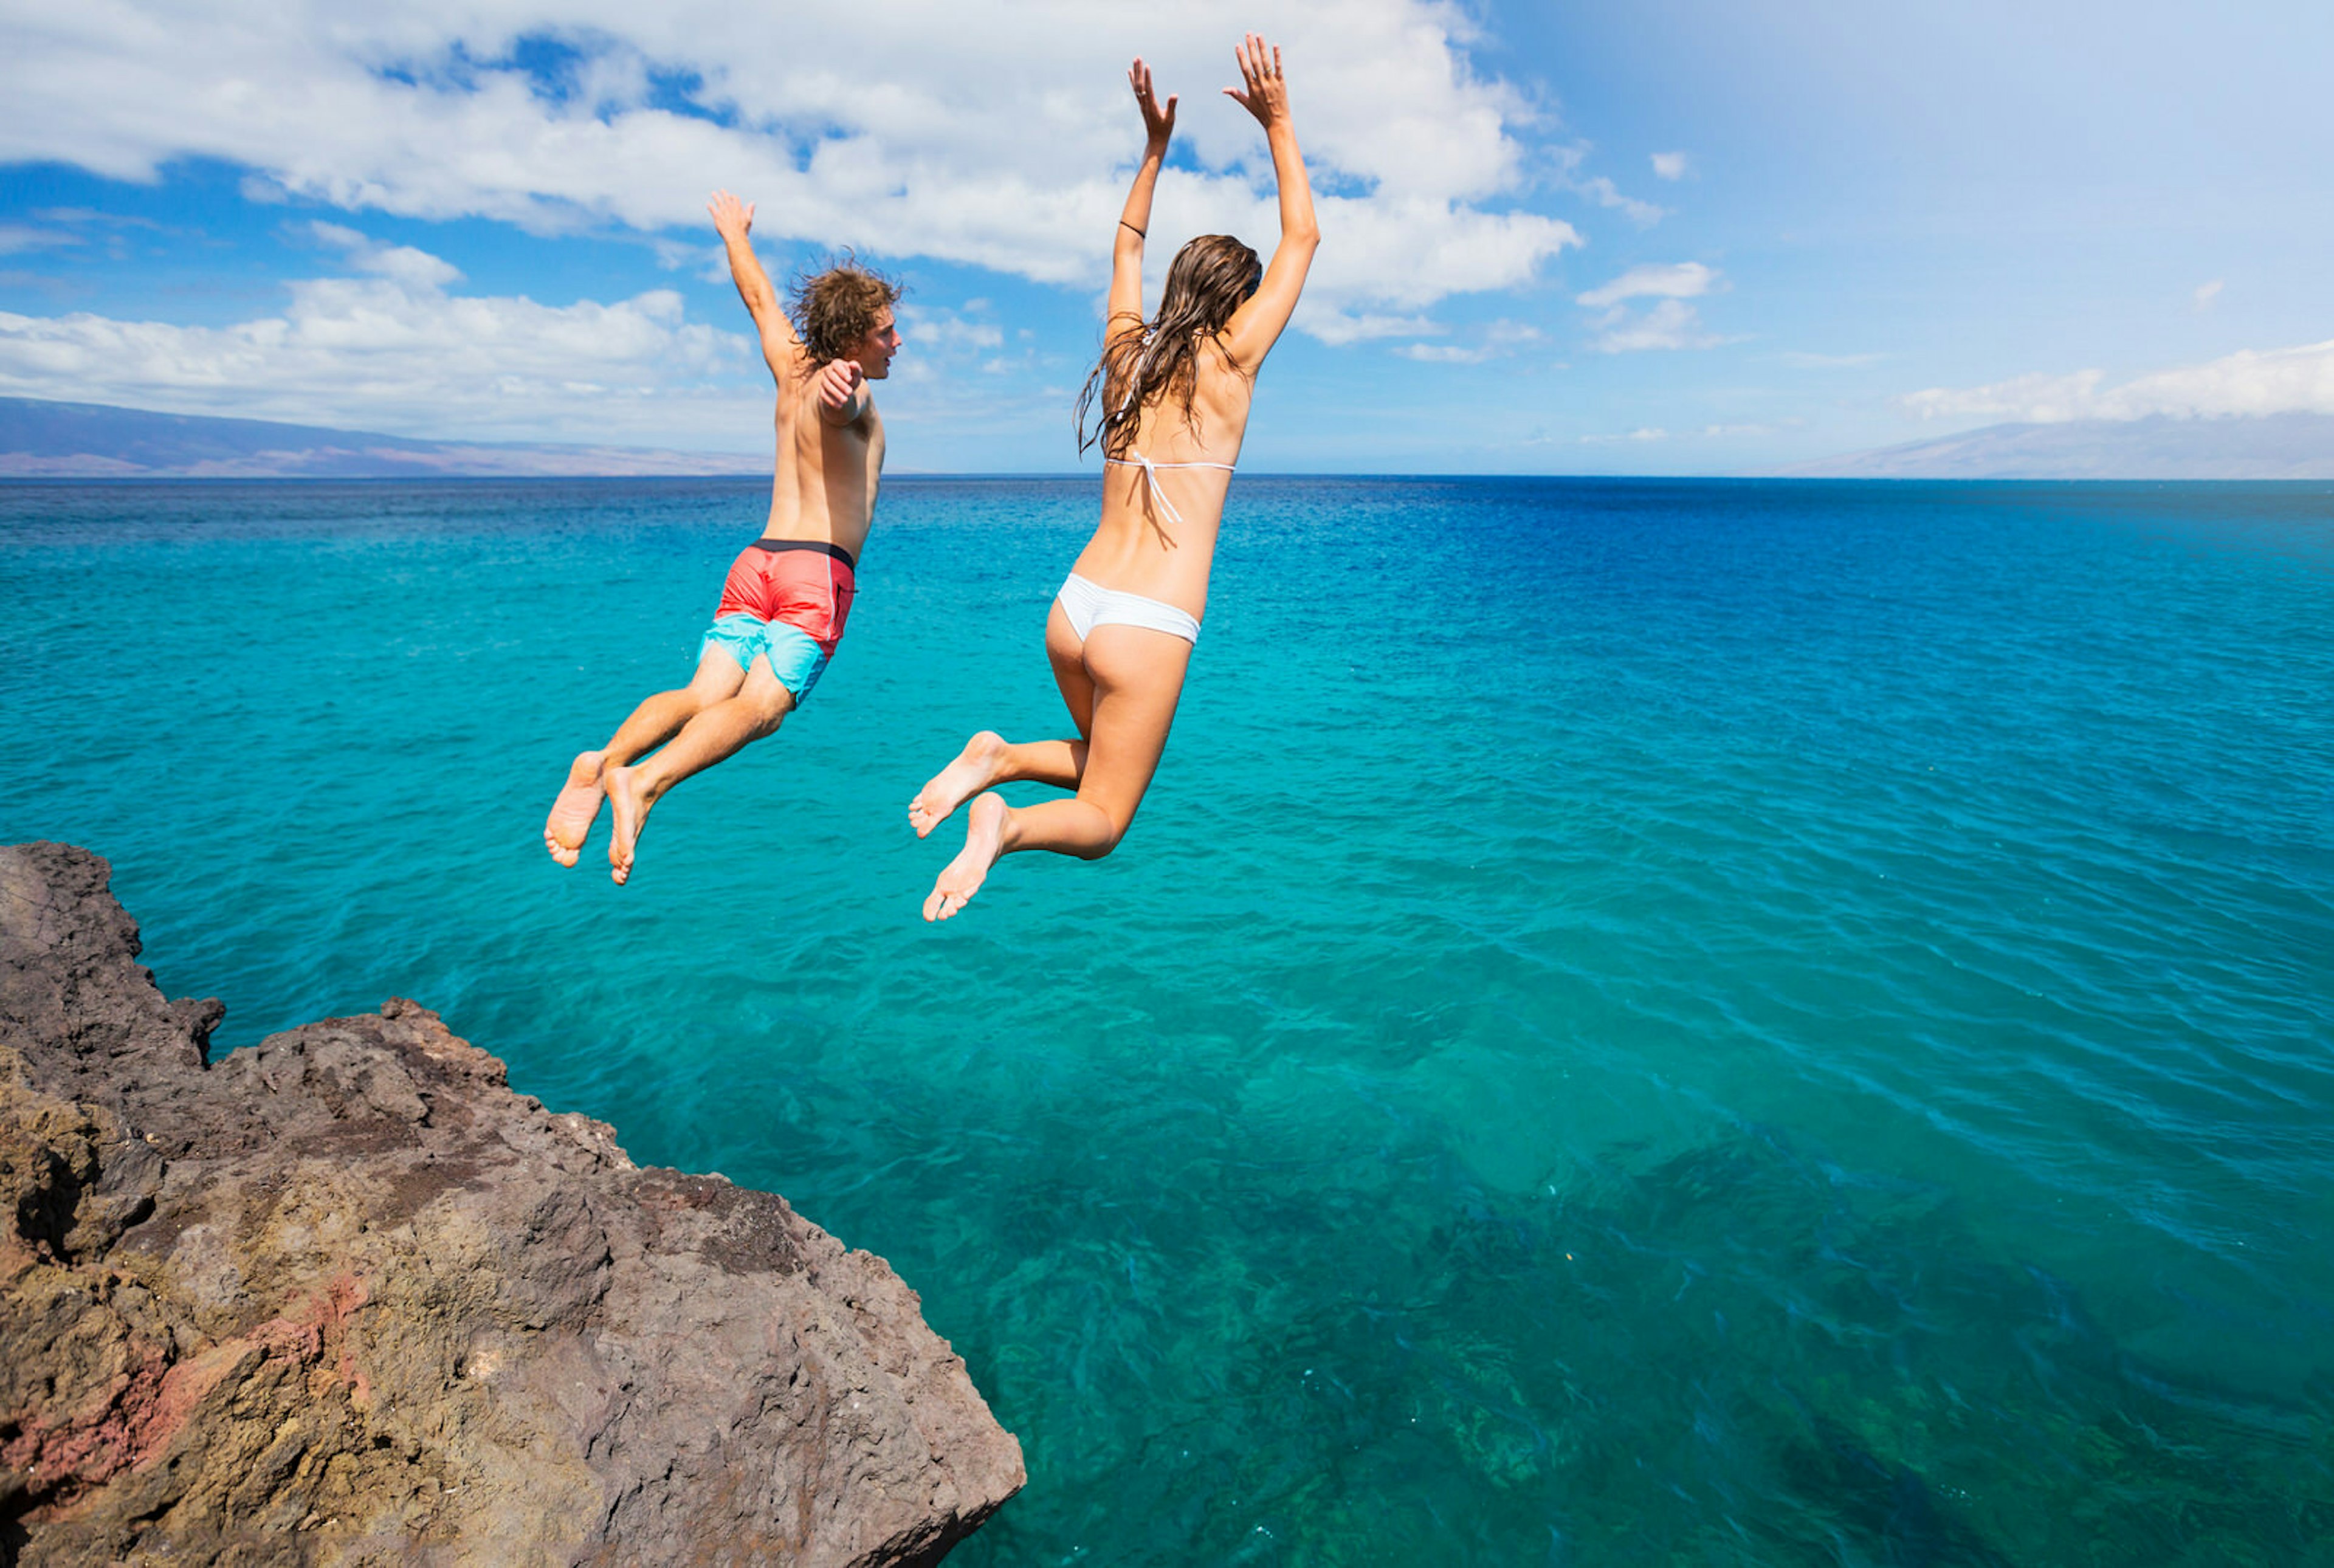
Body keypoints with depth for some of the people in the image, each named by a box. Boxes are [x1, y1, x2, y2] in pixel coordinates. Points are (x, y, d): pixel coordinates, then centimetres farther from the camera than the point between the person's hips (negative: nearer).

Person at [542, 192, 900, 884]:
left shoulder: (793, 368, 22)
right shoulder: (848, 394, 1)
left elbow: (761, 298, 40)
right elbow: (830, 403, -26)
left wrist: (736, 235, 58)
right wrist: (839, 381, -49)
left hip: (754, 562, 7)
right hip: (819, 570, -7)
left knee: (706, 694, -9)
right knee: (759, 705, -21)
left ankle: (604, 761, -32)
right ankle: (646, 781, -44)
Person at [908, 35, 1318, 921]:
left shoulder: (1126, 350, 11)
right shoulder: (1229, 364, -3)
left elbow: (1127, 249, 31)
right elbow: (1302, 236, 10)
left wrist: (1155, 145, 36)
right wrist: (1277, 124, 17)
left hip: (1074, 606, 6)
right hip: (1149, 626, -6)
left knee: (1103, 763, 29)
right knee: (1100, 822, 9)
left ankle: (1001, 759, 2)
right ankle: (1010, 823, -21)